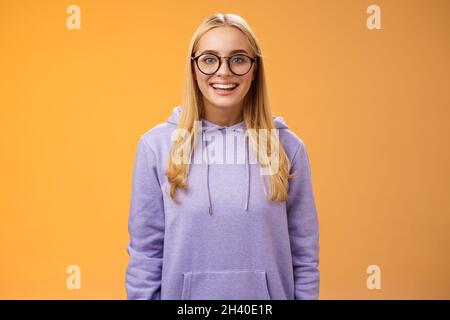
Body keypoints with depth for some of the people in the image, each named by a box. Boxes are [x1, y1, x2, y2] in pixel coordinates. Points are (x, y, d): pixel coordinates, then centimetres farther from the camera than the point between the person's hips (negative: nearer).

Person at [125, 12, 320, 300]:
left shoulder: (287, 146, -6)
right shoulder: (156, 145, -9)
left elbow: (304, 256, -1)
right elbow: (145, 253, -4)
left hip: (268, 294, 1)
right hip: (183, 294, 0)